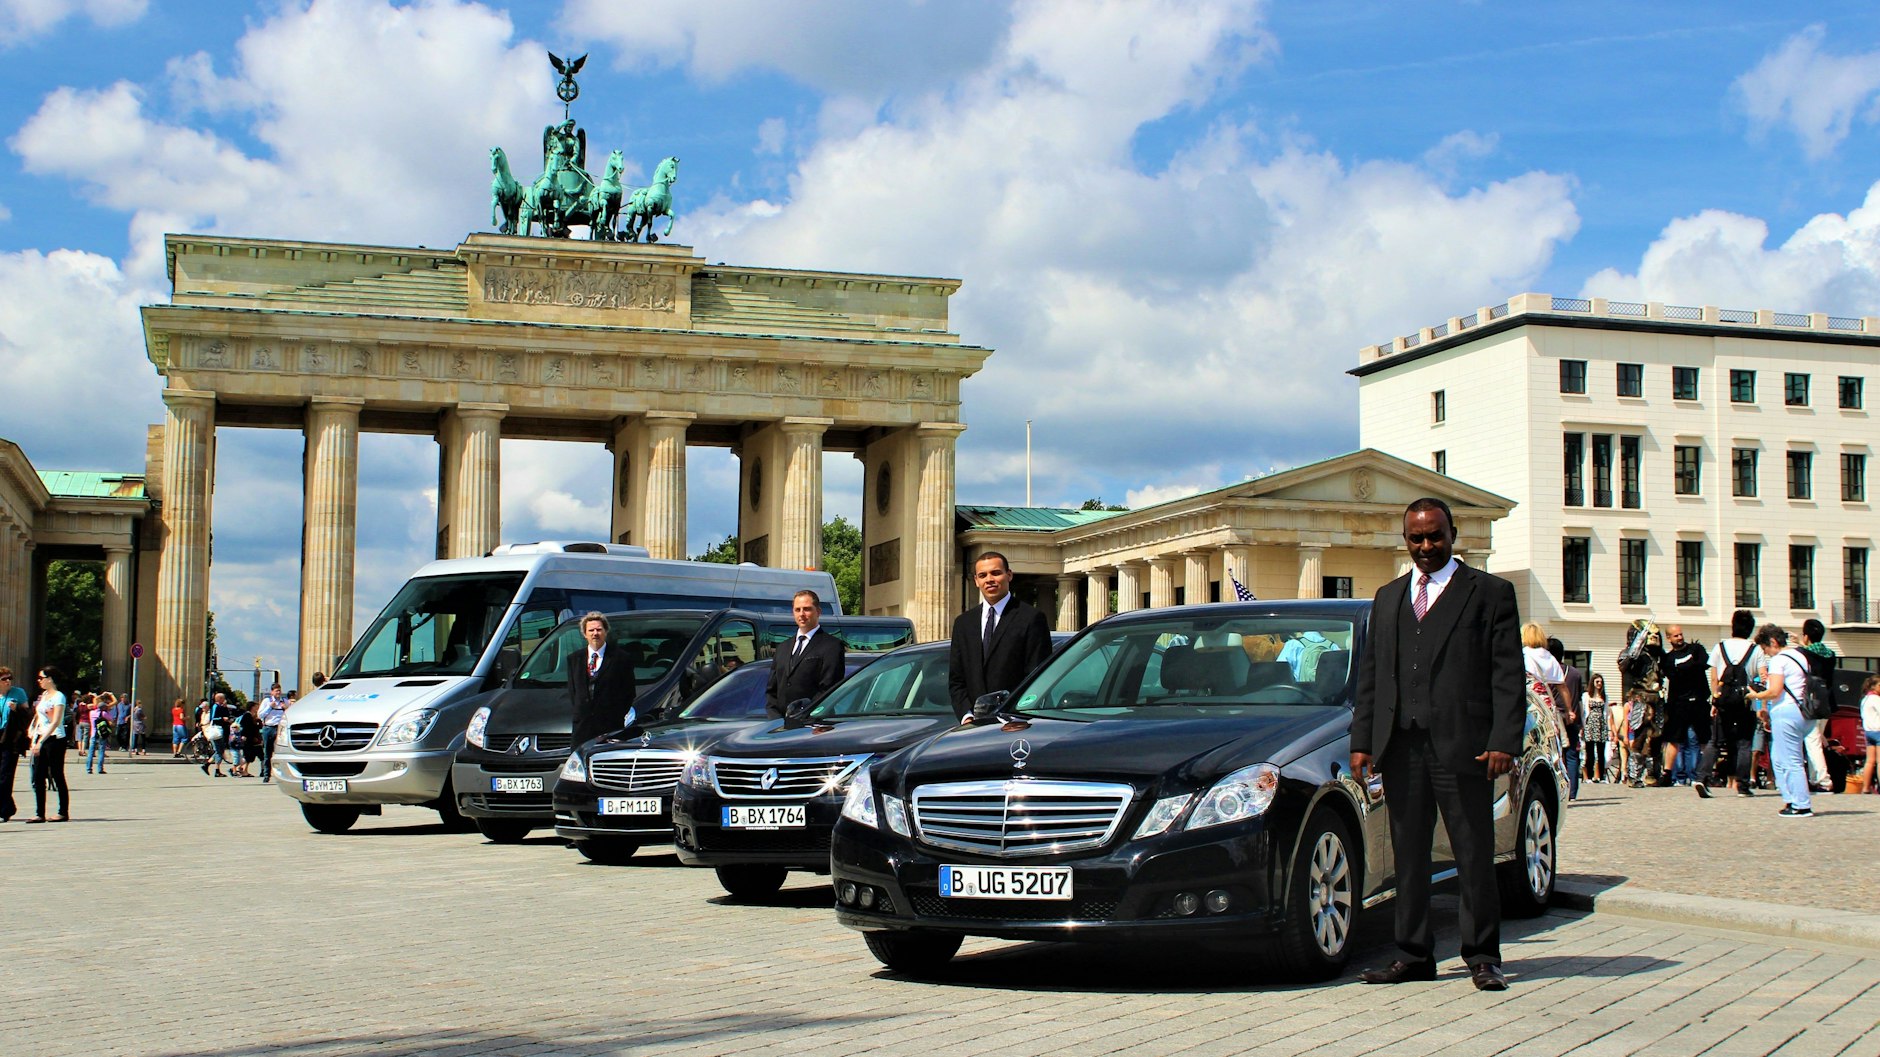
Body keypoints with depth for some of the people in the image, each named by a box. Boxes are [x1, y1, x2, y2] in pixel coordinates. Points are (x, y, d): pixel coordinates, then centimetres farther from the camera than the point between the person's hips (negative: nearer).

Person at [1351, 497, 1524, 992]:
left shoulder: (1491, 593, 4)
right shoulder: (1388, 598, 19)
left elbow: (1508, 674, -2)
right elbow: (1369, 676, 18)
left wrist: (1504, 742, -12)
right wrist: (1362, 741, 8)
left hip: (1463, 746, -4)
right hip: (1402, 747, 4)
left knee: (1474, 856, 1)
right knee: (1408, 857, 8)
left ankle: (1482, 956, 10)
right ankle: (1414, 955, 15)